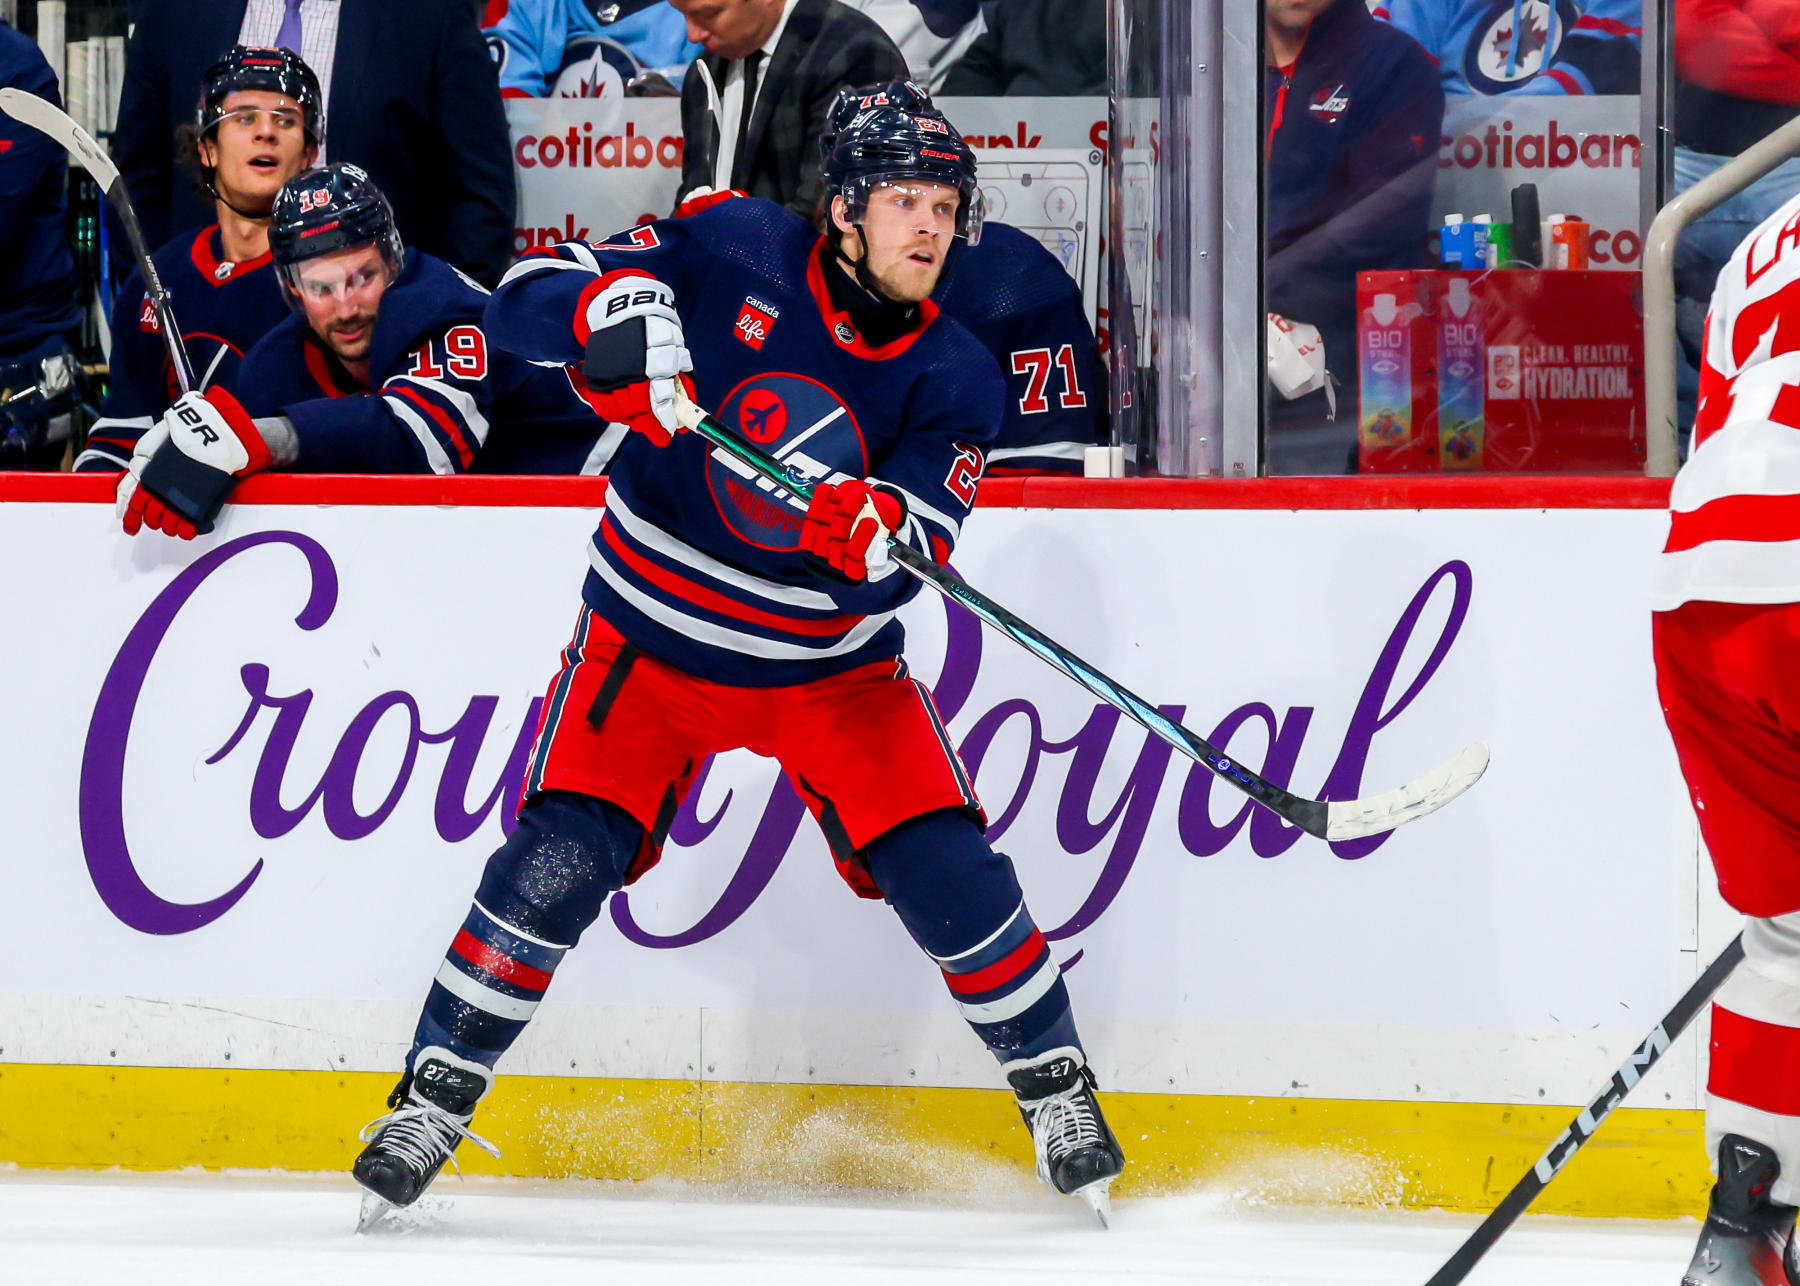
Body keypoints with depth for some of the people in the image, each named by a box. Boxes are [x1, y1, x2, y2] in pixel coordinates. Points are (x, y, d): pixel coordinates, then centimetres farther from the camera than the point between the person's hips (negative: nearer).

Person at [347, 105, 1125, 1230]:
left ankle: (1058, 1092, 12)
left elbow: (898, 572, -18)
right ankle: (431, 1106, 1)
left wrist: (871, 527, -42)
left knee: (945, 872, -10)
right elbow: (525, 297, -12)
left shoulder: (956, 380, -9)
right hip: (653, 640, -1)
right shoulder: (736, 253, -12)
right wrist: (612, 312, -34)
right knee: (555, 864, -15)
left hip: (831, 667, 1)